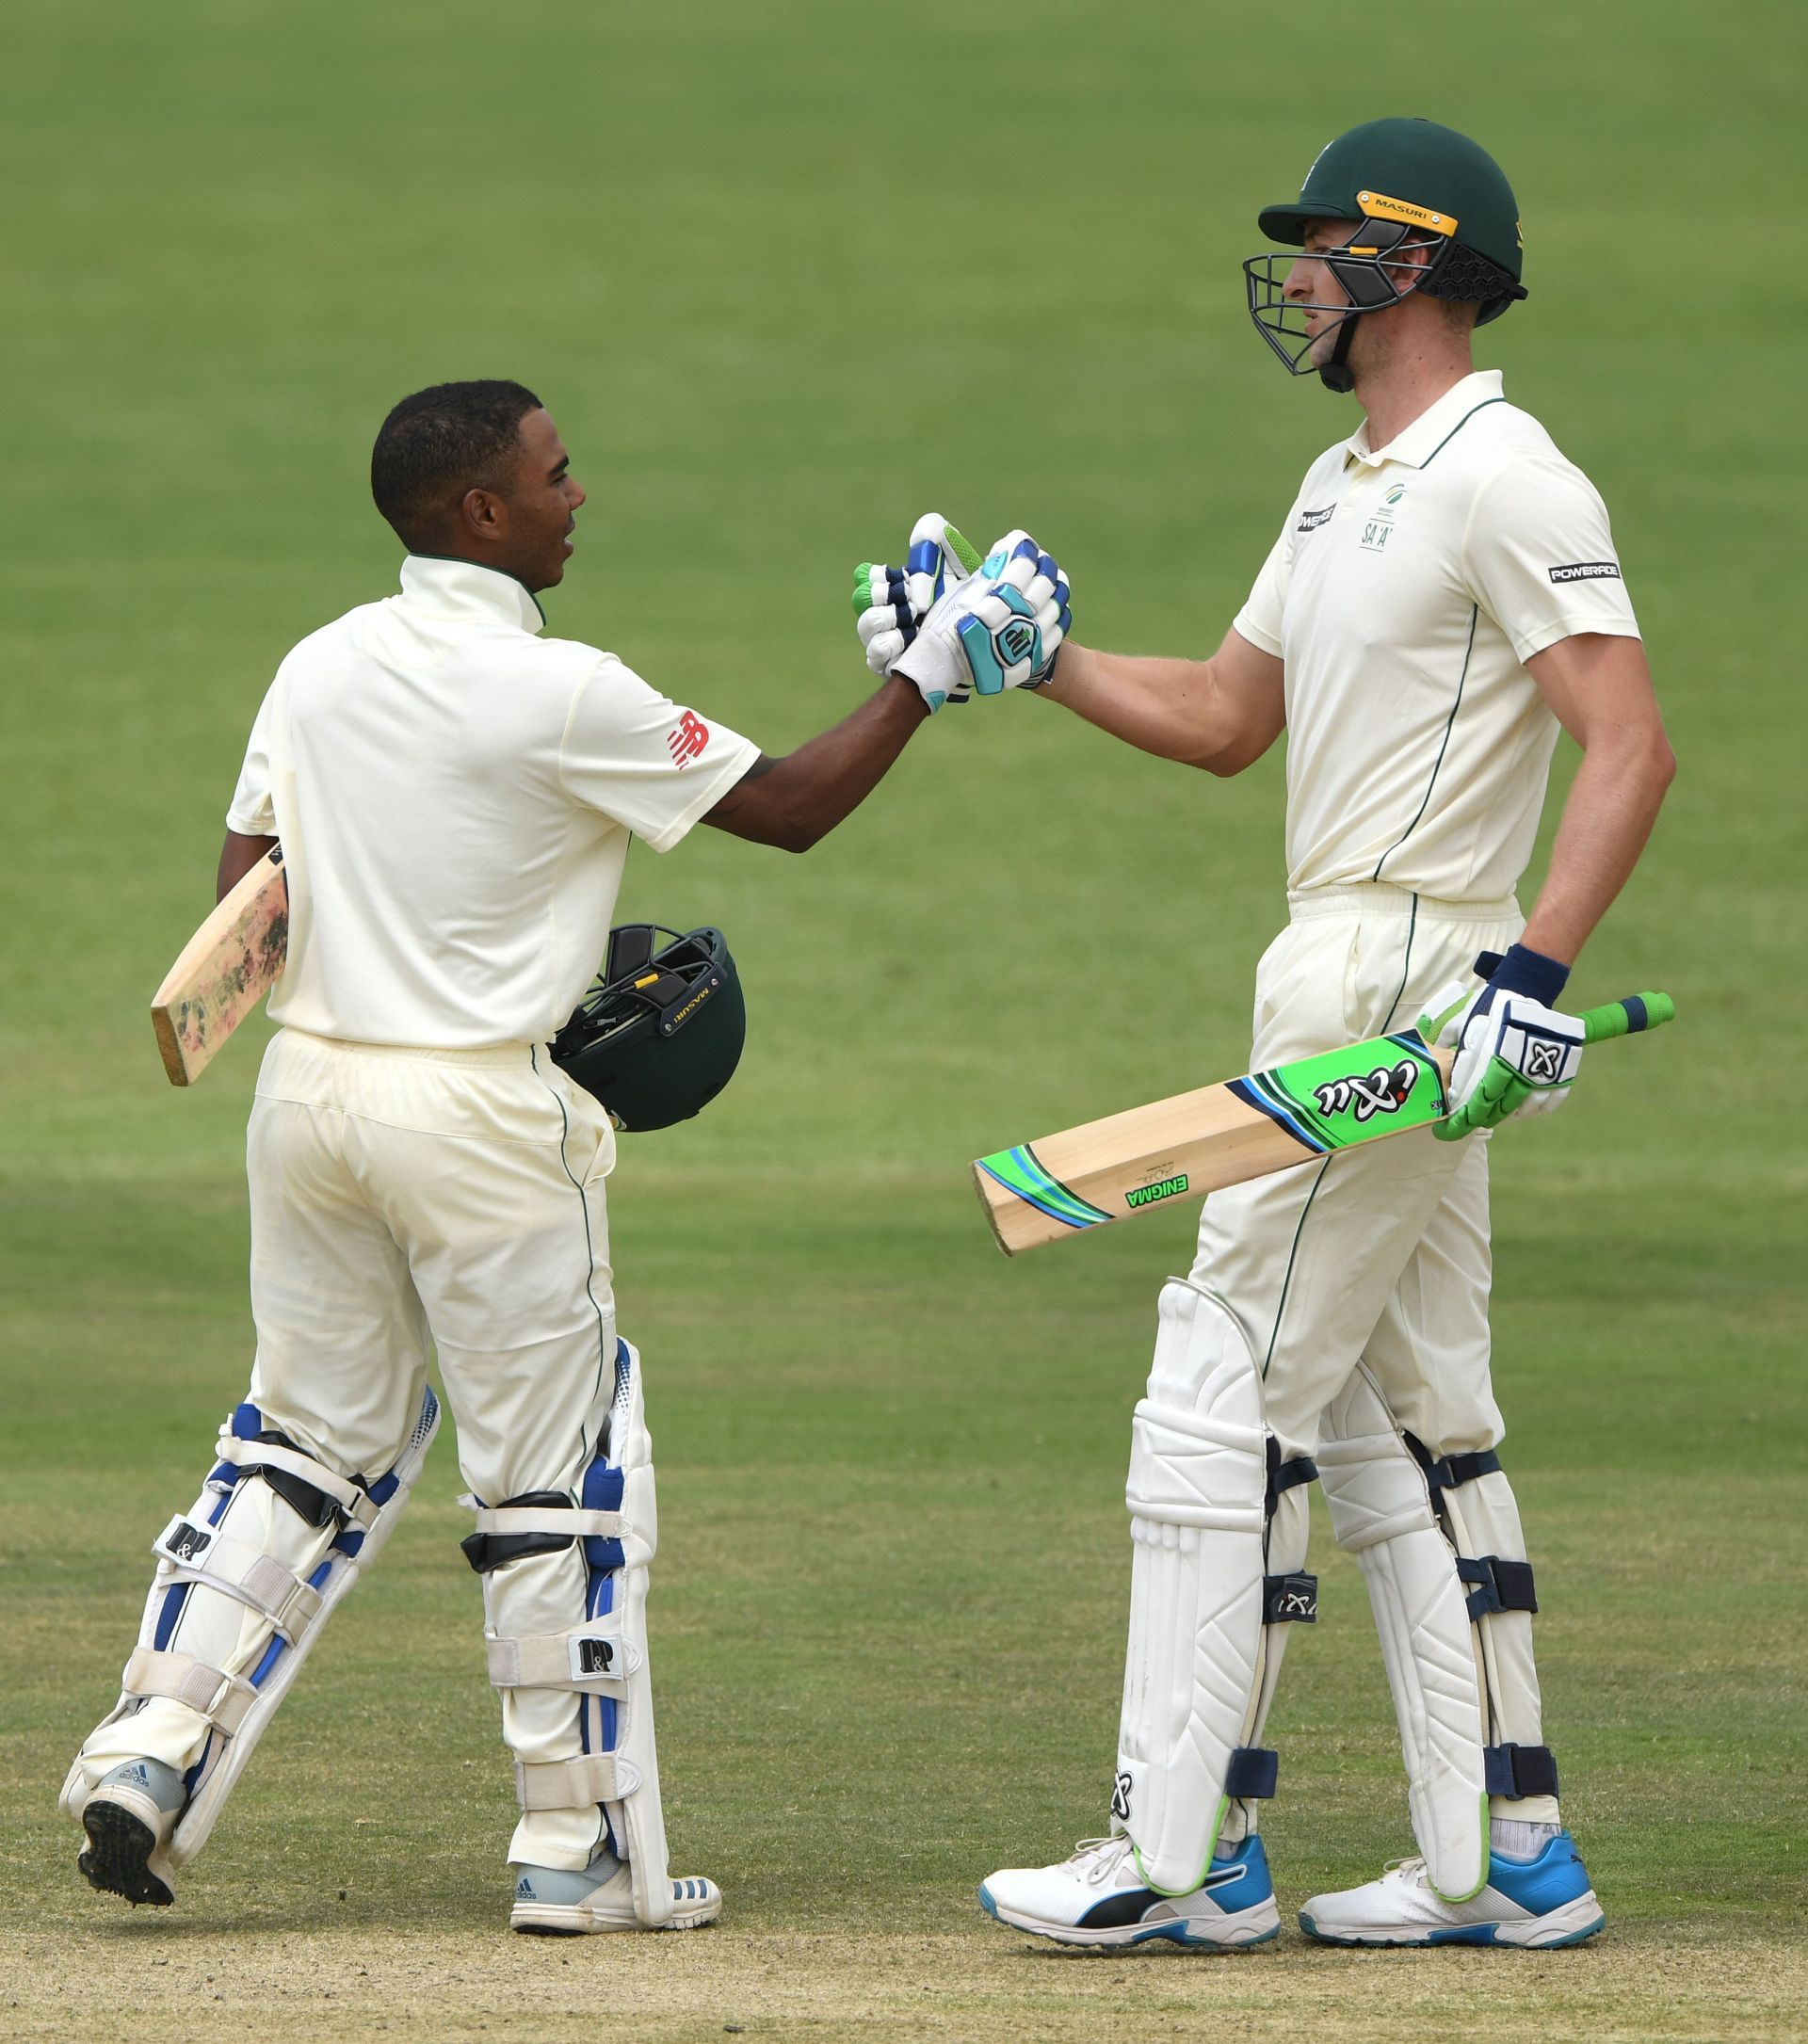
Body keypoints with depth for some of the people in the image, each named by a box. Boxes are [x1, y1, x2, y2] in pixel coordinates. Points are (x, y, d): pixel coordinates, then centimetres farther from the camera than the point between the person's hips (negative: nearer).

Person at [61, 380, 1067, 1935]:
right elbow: (788, 807, -7)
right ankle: (584, 1854, 6)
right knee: (562, 1474, 4)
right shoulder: (561, 696, -13)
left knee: (308, 1445, 16)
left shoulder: (319, 670, 6)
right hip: (479, 1110, -6)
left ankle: (148, 1753, 4)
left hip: (310, 1090, 6)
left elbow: (246, 902, 9)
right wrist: (928, 682, 4)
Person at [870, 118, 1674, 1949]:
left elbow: (1630, 742, -21)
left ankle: (1180, 1851, -7)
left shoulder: (1504, 480, -14)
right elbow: (1224, 719, 25)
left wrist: (1534, 971, -30)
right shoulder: (1347, 486, 18)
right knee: (1402, 1419, 10)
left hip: (1406, 988, -10)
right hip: (1345, 988, 10)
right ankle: (1504, 1854, 12)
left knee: (1222, 1401, -9)